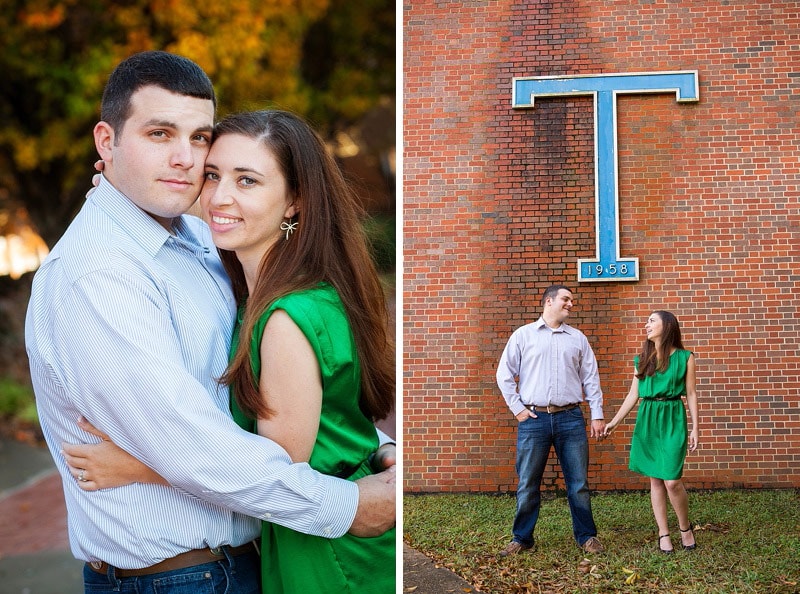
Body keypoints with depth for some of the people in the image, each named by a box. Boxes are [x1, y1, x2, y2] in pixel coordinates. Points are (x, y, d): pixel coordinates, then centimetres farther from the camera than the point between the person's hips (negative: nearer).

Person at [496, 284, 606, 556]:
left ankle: (587, 536, 17)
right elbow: (504, 374, 6)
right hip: (534, 419, -2)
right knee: (528, 484, 3)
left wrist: (597, 415, 6)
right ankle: (521, 538, 15)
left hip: (570, 418, 2)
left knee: (578, 482, 5)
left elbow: (591, 378, 12)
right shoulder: (524, 335, 6)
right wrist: (517, 408, -1)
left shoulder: (577, 338, 13)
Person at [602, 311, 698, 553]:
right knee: (655, 480, 4)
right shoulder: (642, 359, 10)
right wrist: (614, 422, 7)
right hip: (647, 420, 4)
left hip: (672, 420, -4)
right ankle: (664, 534, 11)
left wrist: (694, 428, -2)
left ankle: (685, 527, 13)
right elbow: (633, 394, 12)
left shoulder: (685, 358, 1)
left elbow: (691, 394, 2)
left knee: (672, 481, -10)